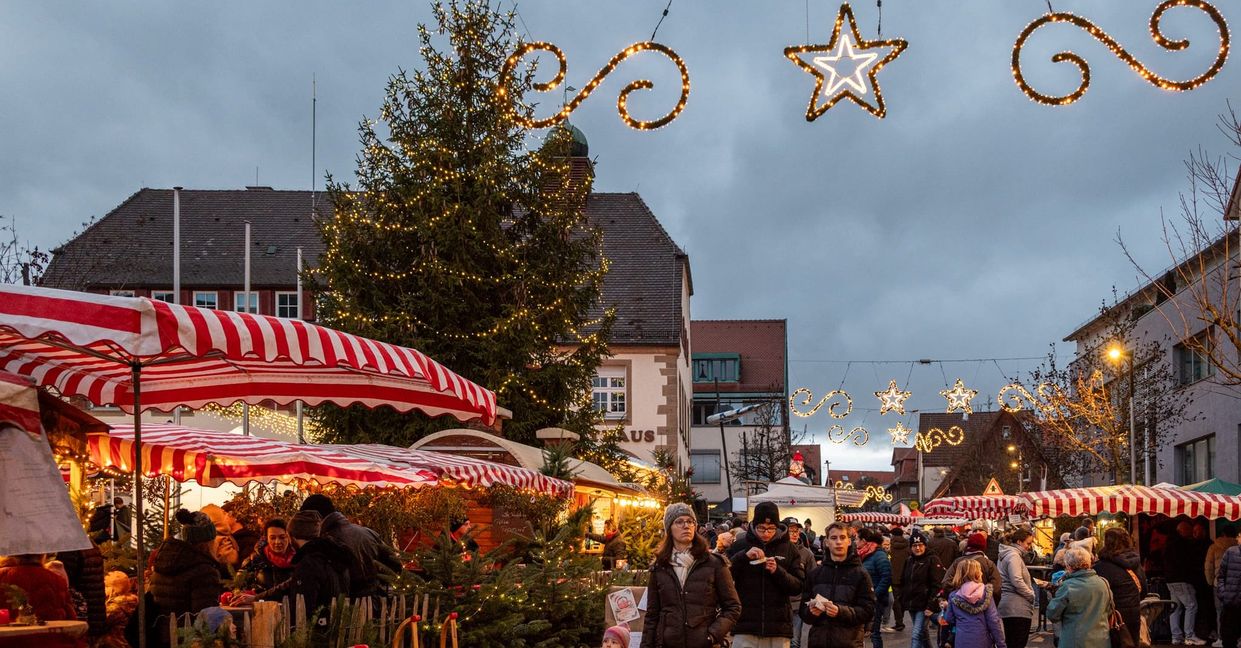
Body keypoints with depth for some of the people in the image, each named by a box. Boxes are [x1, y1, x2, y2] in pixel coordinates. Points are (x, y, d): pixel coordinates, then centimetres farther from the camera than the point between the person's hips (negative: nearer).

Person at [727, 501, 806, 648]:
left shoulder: (788, 548, 6)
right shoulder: (740, 546, 5)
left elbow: (799, 586, 2)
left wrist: (777, 571, -14)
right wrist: (744, 556, -15)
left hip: (778, 625, 1)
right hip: (745, 625, -1)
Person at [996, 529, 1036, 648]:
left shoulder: (1006, 555, 19)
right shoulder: (1013, 556, -13)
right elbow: (1017, 581, -22)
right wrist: (1032, 596, -9)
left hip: (1009, 607, 11)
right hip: (1017, 608, -11)